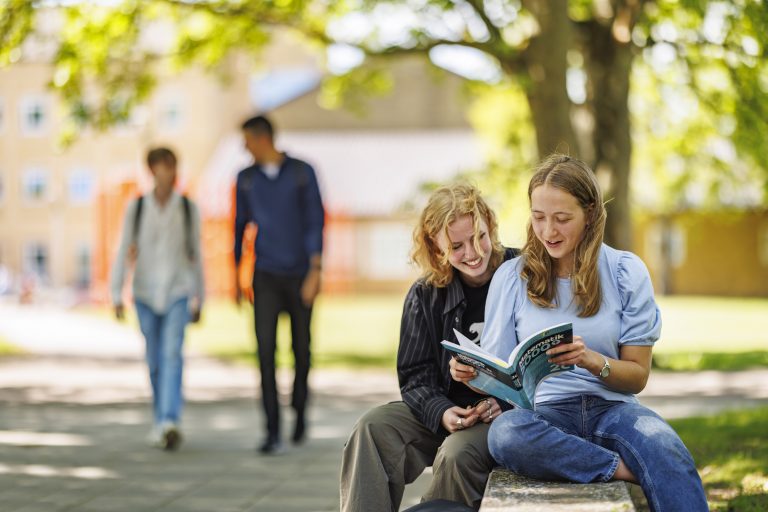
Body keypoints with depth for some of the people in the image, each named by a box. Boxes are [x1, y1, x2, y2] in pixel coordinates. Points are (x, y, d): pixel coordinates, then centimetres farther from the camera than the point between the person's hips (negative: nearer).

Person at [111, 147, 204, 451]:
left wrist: (199, 300, 8)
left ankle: (169, 424, -29)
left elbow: (196, 255, 6)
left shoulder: (188, 209, 0)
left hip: (178, 293, -1)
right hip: (145, 293, 1)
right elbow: (124, 253, -2)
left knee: (172, 354, -19)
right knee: (155, 360, 9)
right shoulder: (136, 208, -1)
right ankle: (162, 420, 28)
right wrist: (116, 296, -9)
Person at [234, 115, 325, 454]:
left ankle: (299, 409, 38)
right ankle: (273, 433, -14)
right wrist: (235, 278, 13)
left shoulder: (303, 173, -4)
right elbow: (239, 226, 12)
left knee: (301, 348, 10)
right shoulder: (246, 179, 4)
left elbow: (316, 222, -9)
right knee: (266, 349, -14)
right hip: (266, 276, 1)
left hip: (300, 275, -1)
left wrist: (316, 272, -19)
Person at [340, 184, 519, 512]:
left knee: (458, 454, -34)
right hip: (445, 408, 4)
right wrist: (441, 412, -16)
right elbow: (416, 376, 5)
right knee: (373, 429, -21)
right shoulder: (425, 295, 7)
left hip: (507, 412, -4)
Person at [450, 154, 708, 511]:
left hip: (611, 406, -1)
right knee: (504, 433, -37)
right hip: (544, 410, 2)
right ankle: (626, 469, -26)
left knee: (667, 451, -37)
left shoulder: (626, 271, 6)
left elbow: (637, 377, 5)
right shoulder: (511, 277, 7)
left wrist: (592, 360, -16)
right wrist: (472, 372, -17)